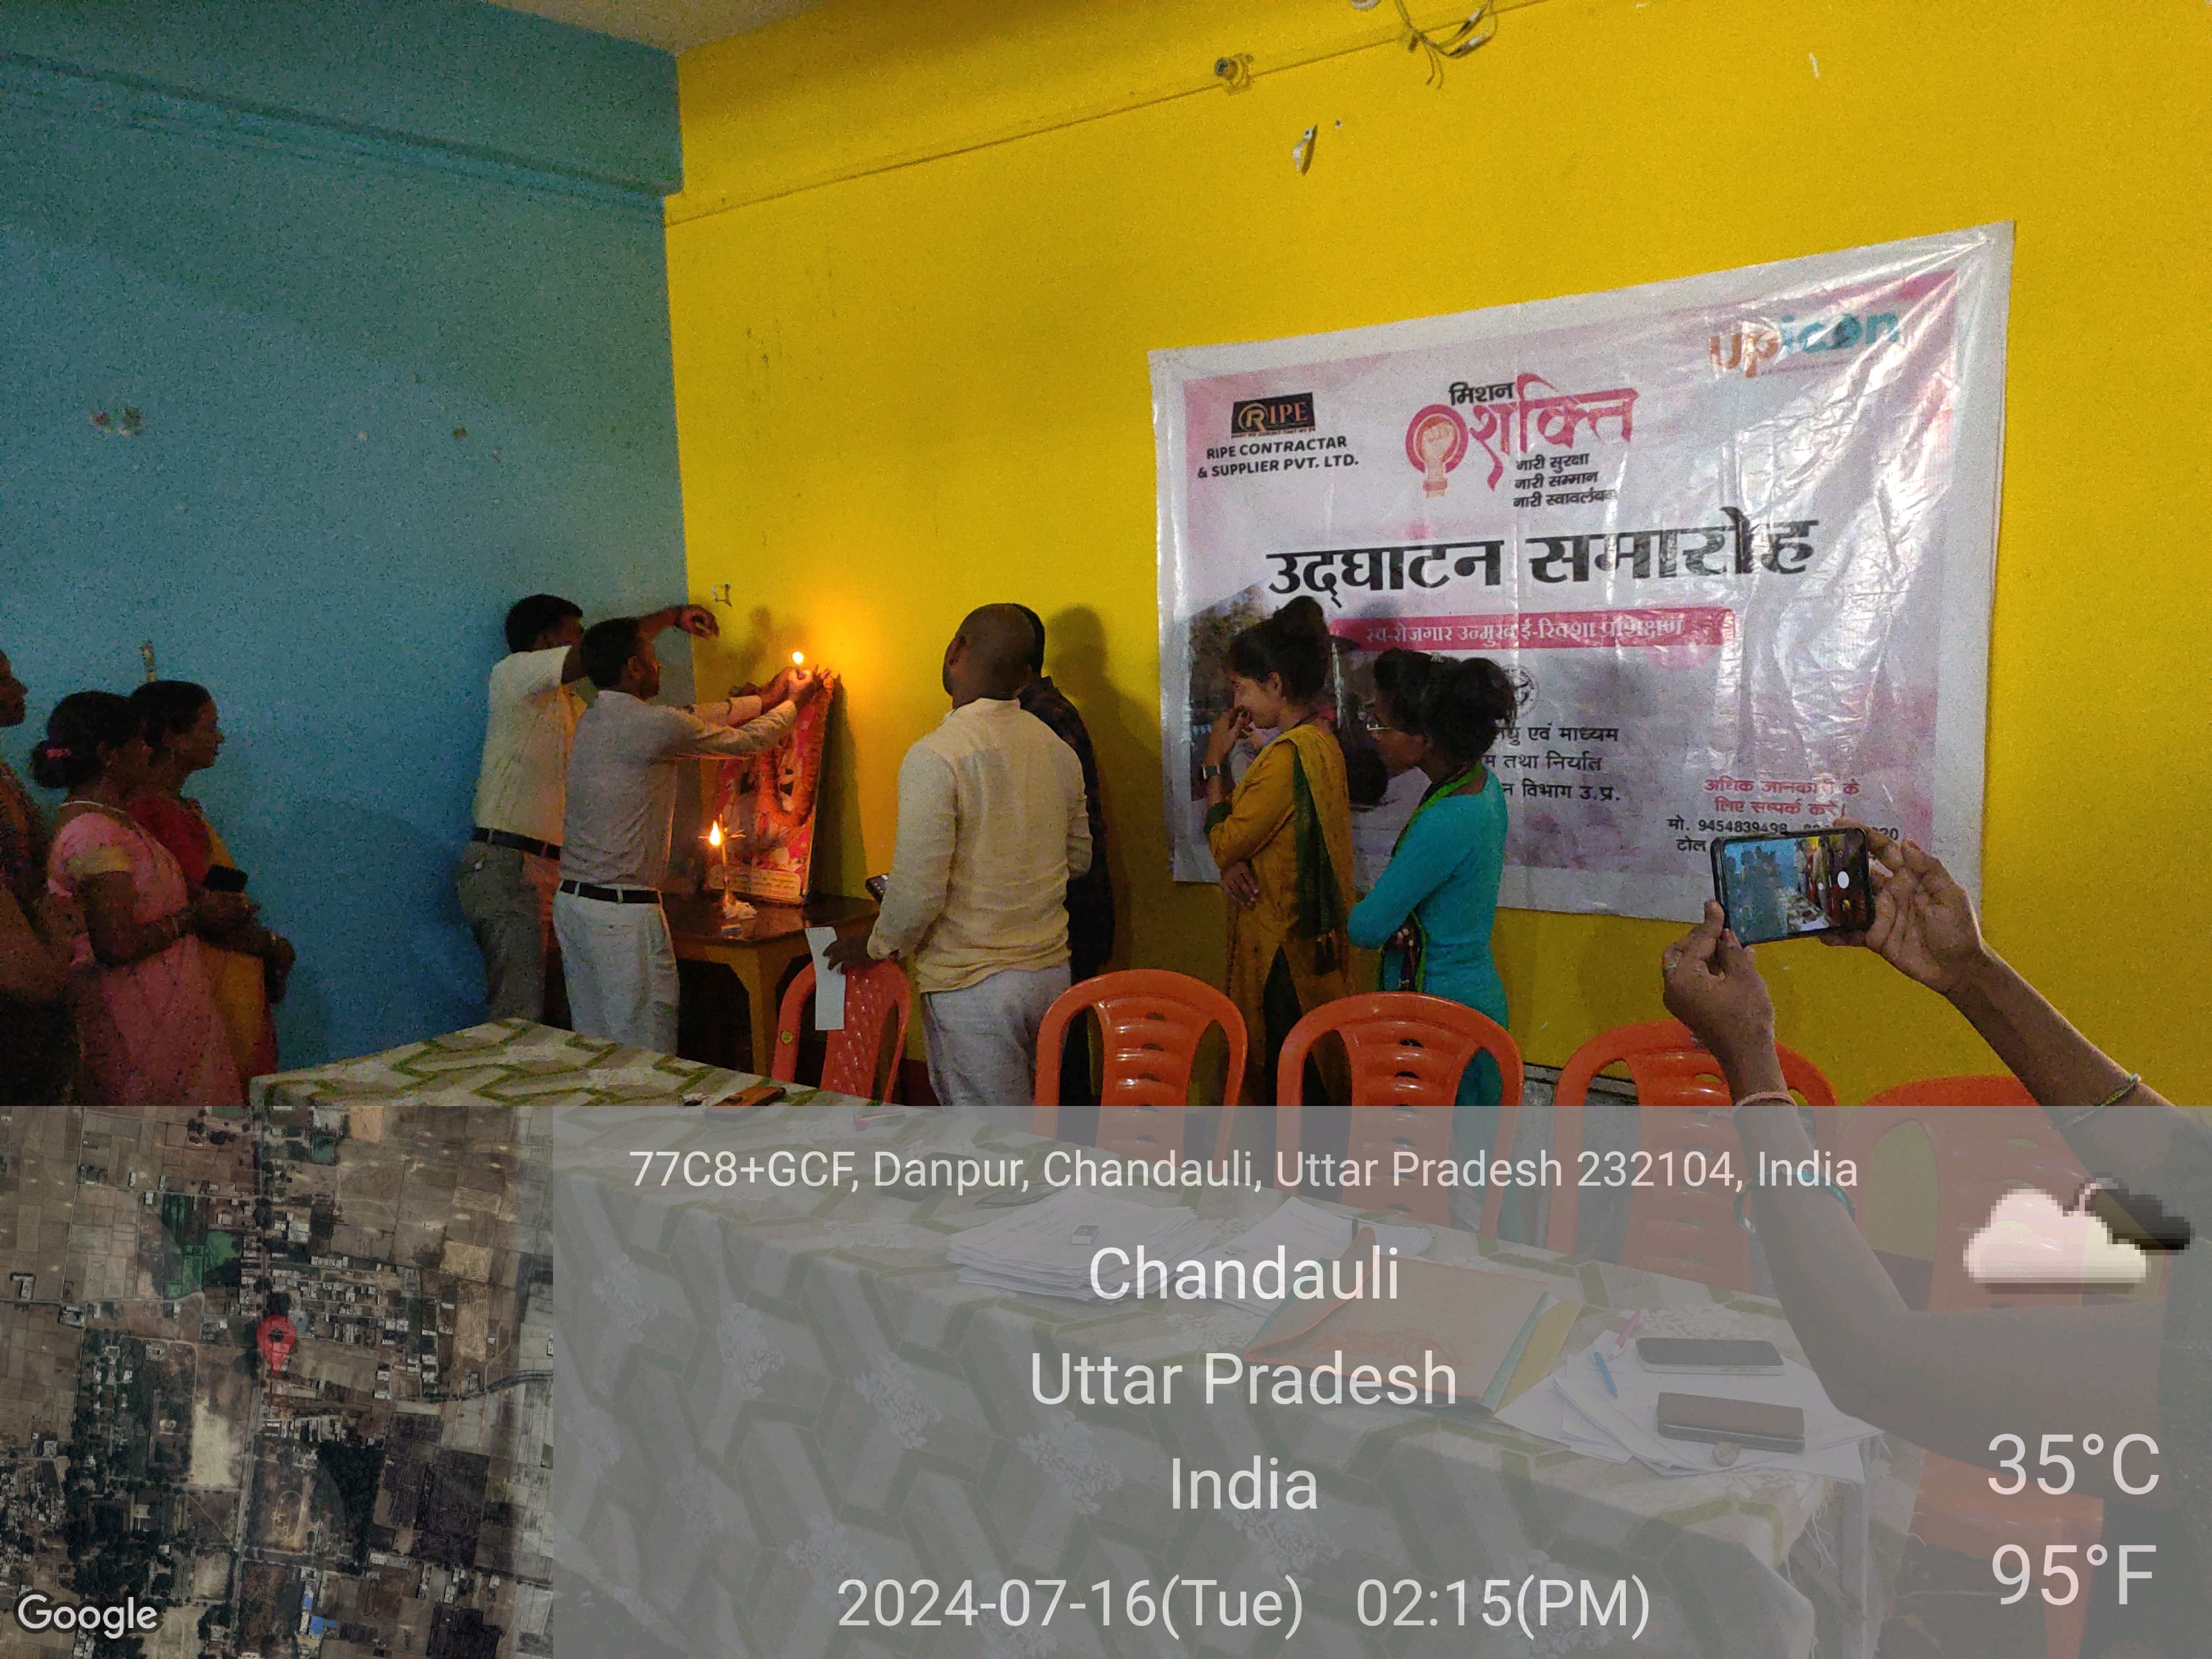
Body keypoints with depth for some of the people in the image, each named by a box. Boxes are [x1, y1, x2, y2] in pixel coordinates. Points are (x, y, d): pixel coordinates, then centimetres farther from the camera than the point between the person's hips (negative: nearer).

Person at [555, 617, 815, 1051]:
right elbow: (747, 740, -2)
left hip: (572, 901, 9)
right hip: (625, 912, -9)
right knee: (646, 1054, -2)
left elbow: (695, 719, 21)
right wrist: (792, 703, 17)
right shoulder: (652, 725, -16)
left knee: (594, 1042, 13)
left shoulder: (594, 718, 10)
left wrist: (765, 699, 30)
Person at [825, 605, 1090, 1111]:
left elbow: (917, 894, -19)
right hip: (1051, 972, 7)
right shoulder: (1058, 749, 3)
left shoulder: (935, 757, -18)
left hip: (973, 988, -7)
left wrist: (875, 947, -1)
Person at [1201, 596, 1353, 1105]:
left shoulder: (1290, 753, -21)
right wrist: (1234, 866, -6)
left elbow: (1224, 842, -15)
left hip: (1285, 948, -10)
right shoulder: (1321, 742, 10)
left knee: (1280, 1078, -1)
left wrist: (1214, 762, -5)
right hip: (1312, 942, 10)